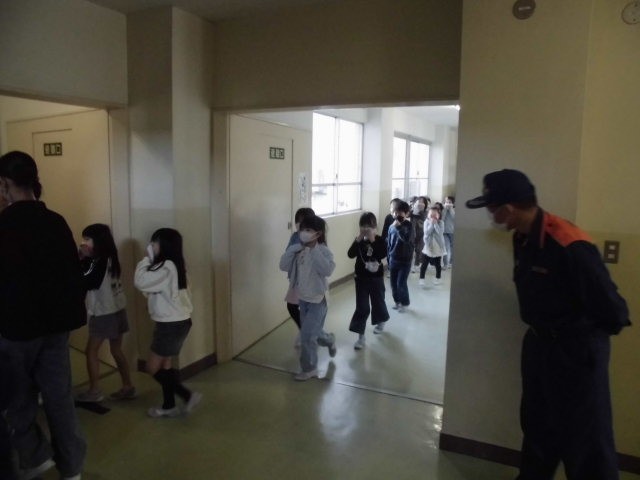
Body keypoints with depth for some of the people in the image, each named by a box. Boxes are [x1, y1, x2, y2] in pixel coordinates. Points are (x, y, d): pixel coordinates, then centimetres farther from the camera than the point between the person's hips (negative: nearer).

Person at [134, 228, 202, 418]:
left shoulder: (166, 267, -21)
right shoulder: (172, 265, 10)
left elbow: (140, 282, -22)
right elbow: (151, 287, 13)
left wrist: (147, 258, -12)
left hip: (171, 324, -10)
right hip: (178, 321, 10)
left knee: (153, 368, 2)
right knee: (165, 365, 18)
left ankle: (188, 395, 2)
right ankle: (169, 405, 28)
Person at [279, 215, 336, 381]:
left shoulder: (323, 251, -17)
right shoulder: (298, 250, -1)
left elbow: (328, 270, -34)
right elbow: (283, 266, -9)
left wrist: (314, 250, -32)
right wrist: (295, 248, -18)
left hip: (317, 299, -6)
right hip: (302, 298, 6)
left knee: (307, 335, -3)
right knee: (312, 332, 22)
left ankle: (309, 369, 18)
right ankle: (329, 340, 54)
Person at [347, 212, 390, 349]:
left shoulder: (379, 240, -6)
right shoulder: (359, 241, -1)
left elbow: (382, 254, -24)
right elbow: (351, 254, -16)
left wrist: (373, 240, -27)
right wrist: (358, 240, -24)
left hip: (376, 278, -1)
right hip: (361, 278, 1)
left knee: (378, 302, 18)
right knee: (362, 307, -1)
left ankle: (381, 322, 48)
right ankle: (361, 336, 3)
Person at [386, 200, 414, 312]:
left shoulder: (409, 226, -12)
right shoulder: (391, 226, 1)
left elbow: (407, 239, -32)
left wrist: (398, 227, -30)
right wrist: (388, 259, 13)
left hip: (405, 260, -5)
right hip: (393, 260, 5)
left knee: (401, 283, -4)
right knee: (393, 283, 11)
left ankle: (405, 303, 16)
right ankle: (397, 301, 31)